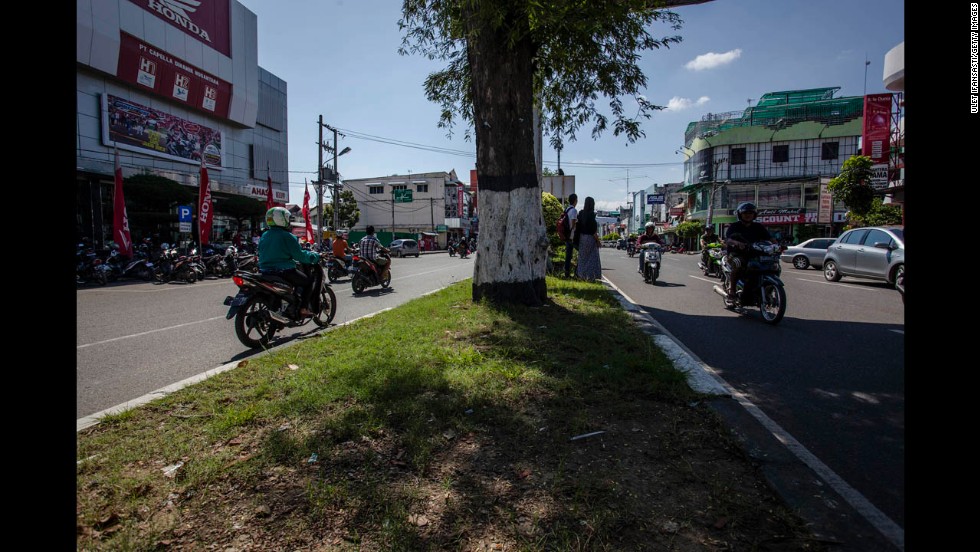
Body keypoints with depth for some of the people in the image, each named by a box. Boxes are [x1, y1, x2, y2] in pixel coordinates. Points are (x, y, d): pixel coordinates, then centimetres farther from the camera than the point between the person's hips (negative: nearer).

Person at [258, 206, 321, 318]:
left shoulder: (264, 236, 12)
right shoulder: (287, 236, -12)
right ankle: (303, 309, -5)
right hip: (283, 271, -8)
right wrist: (315, 256, 1)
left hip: (265, 271, 8)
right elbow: (299, 255, -13)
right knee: (308, 281, 6)